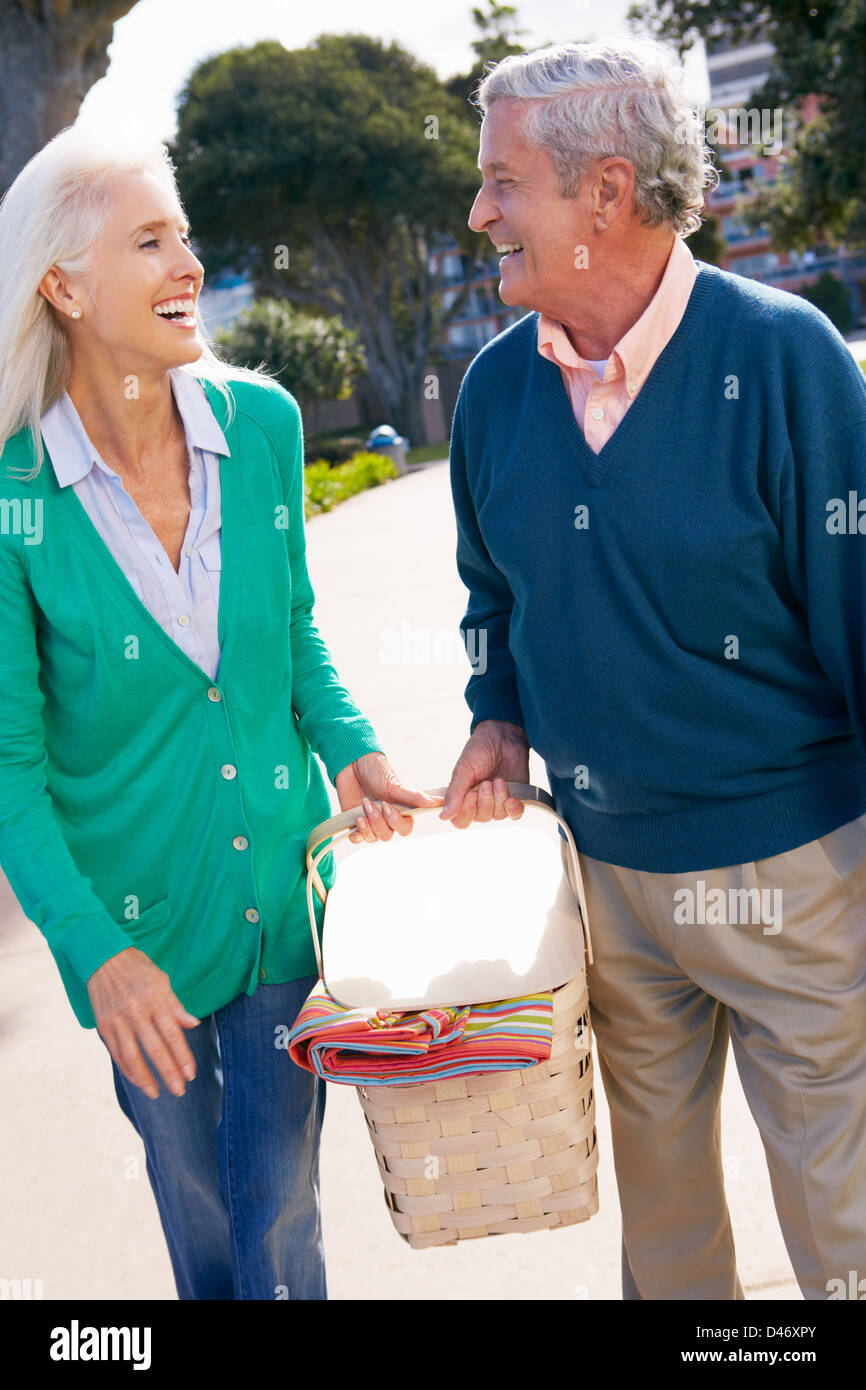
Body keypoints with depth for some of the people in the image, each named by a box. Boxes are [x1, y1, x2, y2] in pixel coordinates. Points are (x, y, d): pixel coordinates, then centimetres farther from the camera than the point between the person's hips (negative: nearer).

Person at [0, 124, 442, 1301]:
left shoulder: (261, 421, -7)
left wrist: (349, 747, -7)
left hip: (281, 883, 2)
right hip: (132, 914, -2)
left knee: (281, 1214, 11)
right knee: (193, 1200, 19)